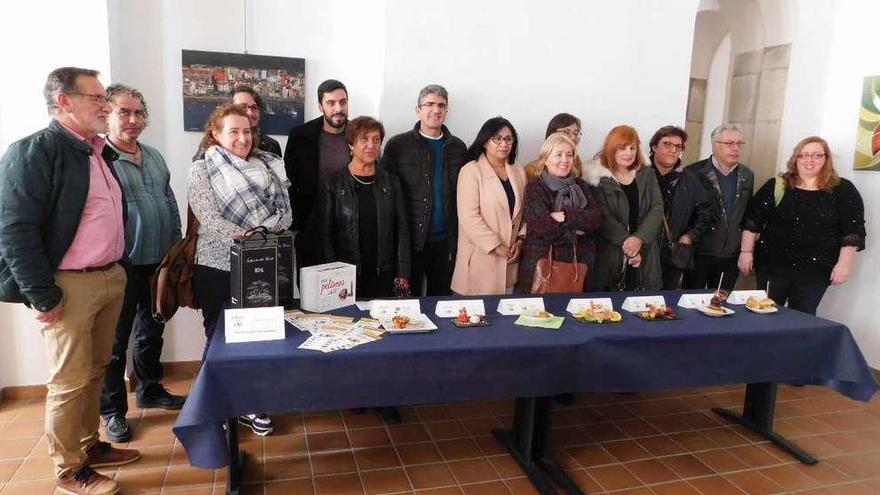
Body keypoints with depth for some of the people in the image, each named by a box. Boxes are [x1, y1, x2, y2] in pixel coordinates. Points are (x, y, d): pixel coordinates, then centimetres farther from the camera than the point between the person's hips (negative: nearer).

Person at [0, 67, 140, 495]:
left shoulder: (102, 152, 12)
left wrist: (118, 269, 16)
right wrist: (43, 297, -17)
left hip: (111, 278, 8)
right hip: (69, 285, -7)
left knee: (96, 371, 18)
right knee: (70, 382, 4)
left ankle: (90, 445, 35)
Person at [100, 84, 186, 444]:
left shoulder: (154, 157, 12)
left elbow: (171, 204, 16)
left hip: (159, 263, 7)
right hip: (122, 266, -6)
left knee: (152, 332, 20)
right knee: (116, 340, 6)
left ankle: (150, 390, 37)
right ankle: (113, 410, 20)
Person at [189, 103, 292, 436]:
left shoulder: (267, 166, 8)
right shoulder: (201, 170, -1)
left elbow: (284, 211, 2)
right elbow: (209, 218, -13)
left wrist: (262, 233, -16)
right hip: (217, 266, -3)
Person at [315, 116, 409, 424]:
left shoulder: (390, 182, 7)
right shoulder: (332, 184, 0)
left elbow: (402, 228, 6)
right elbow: (324, 231, -1)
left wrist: (403, 272, 1)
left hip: (384, 273, 2)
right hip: (347, 274, -1)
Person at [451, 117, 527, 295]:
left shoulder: (519, 173, 12)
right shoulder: (471, 171, -7)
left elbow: (524, 212, 15)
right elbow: (468, 217, -15)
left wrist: (520, 240, -1)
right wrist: (496, 246, -15)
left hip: (510, 259, 5)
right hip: (480, 258, -5)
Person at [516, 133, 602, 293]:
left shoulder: (580, 185, 11)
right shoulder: (535, 188, -4)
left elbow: (596, 218, -2)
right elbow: (542, 226, -15)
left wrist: (566, 216, -15)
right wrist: (577, 228, -6)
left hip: (579, 264, 4)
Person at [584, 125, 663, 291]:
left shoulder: (646, 175, 11)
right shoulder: (598, 177, -3)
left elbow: (657, 208, 2)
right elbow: (604, 218, -9)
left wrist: (640, 238, -13)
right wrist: (626, 242, -17)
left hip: (645, 255, 4)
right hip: (610, 256, -4)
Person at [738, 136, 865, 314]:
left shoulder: (843, 190, 0)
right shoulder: (776, 186, 1)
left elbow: (852, 231, -2)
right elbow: (753, 220, 1)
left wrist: (844, 264, -8)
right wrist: (746, 251, -4)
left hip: (816, 269, 0)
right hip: (772, 264, 1)